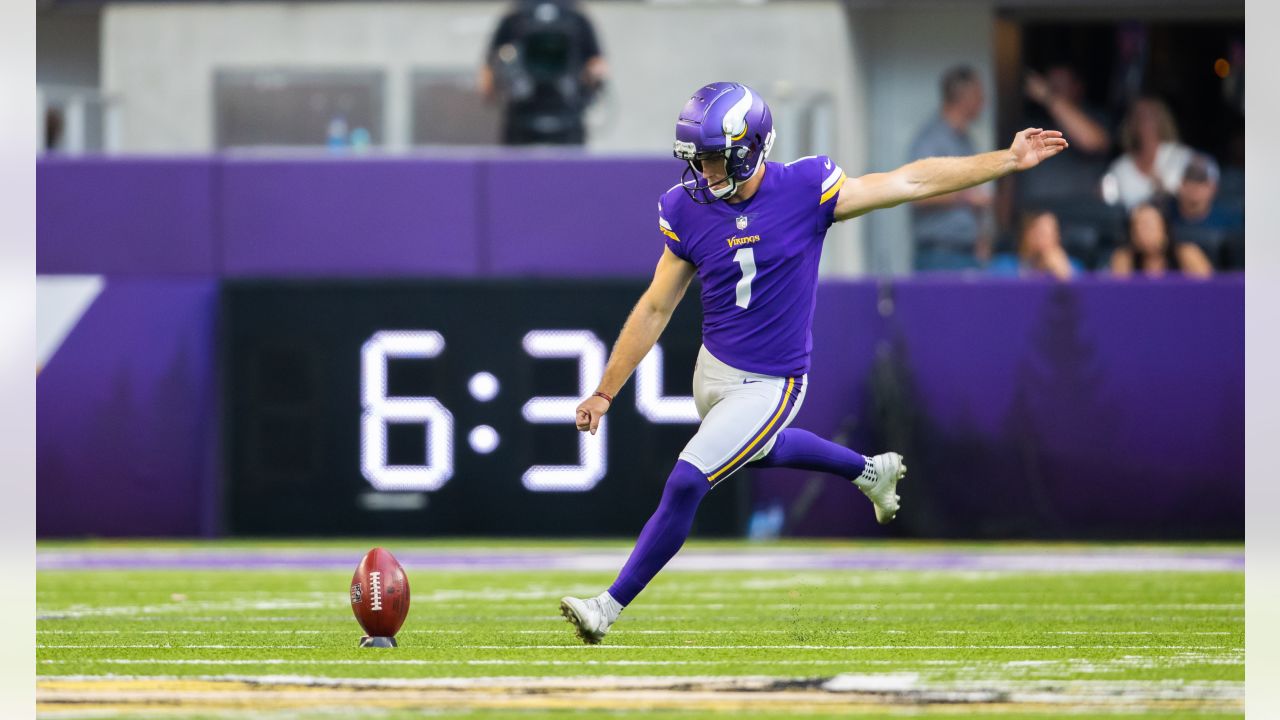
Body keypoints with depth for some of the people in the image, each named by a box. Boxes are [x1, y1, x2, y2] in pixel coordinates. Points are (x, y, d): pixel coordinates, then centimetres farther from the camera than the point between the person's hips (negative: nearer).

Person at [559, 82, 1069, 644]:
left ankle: (610, 606, -4)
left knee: (685, 484, -14)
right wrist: (604, 393, 0)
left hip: (770, 385, -5)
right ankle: (870, 472, 55)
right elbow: (655, 309, 0)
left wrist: (1008, 160, -10)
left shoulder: (803, 190, -18)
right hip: (714, 367, 5)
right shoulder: (688, 210, -7)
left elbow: (912, 181, -10)